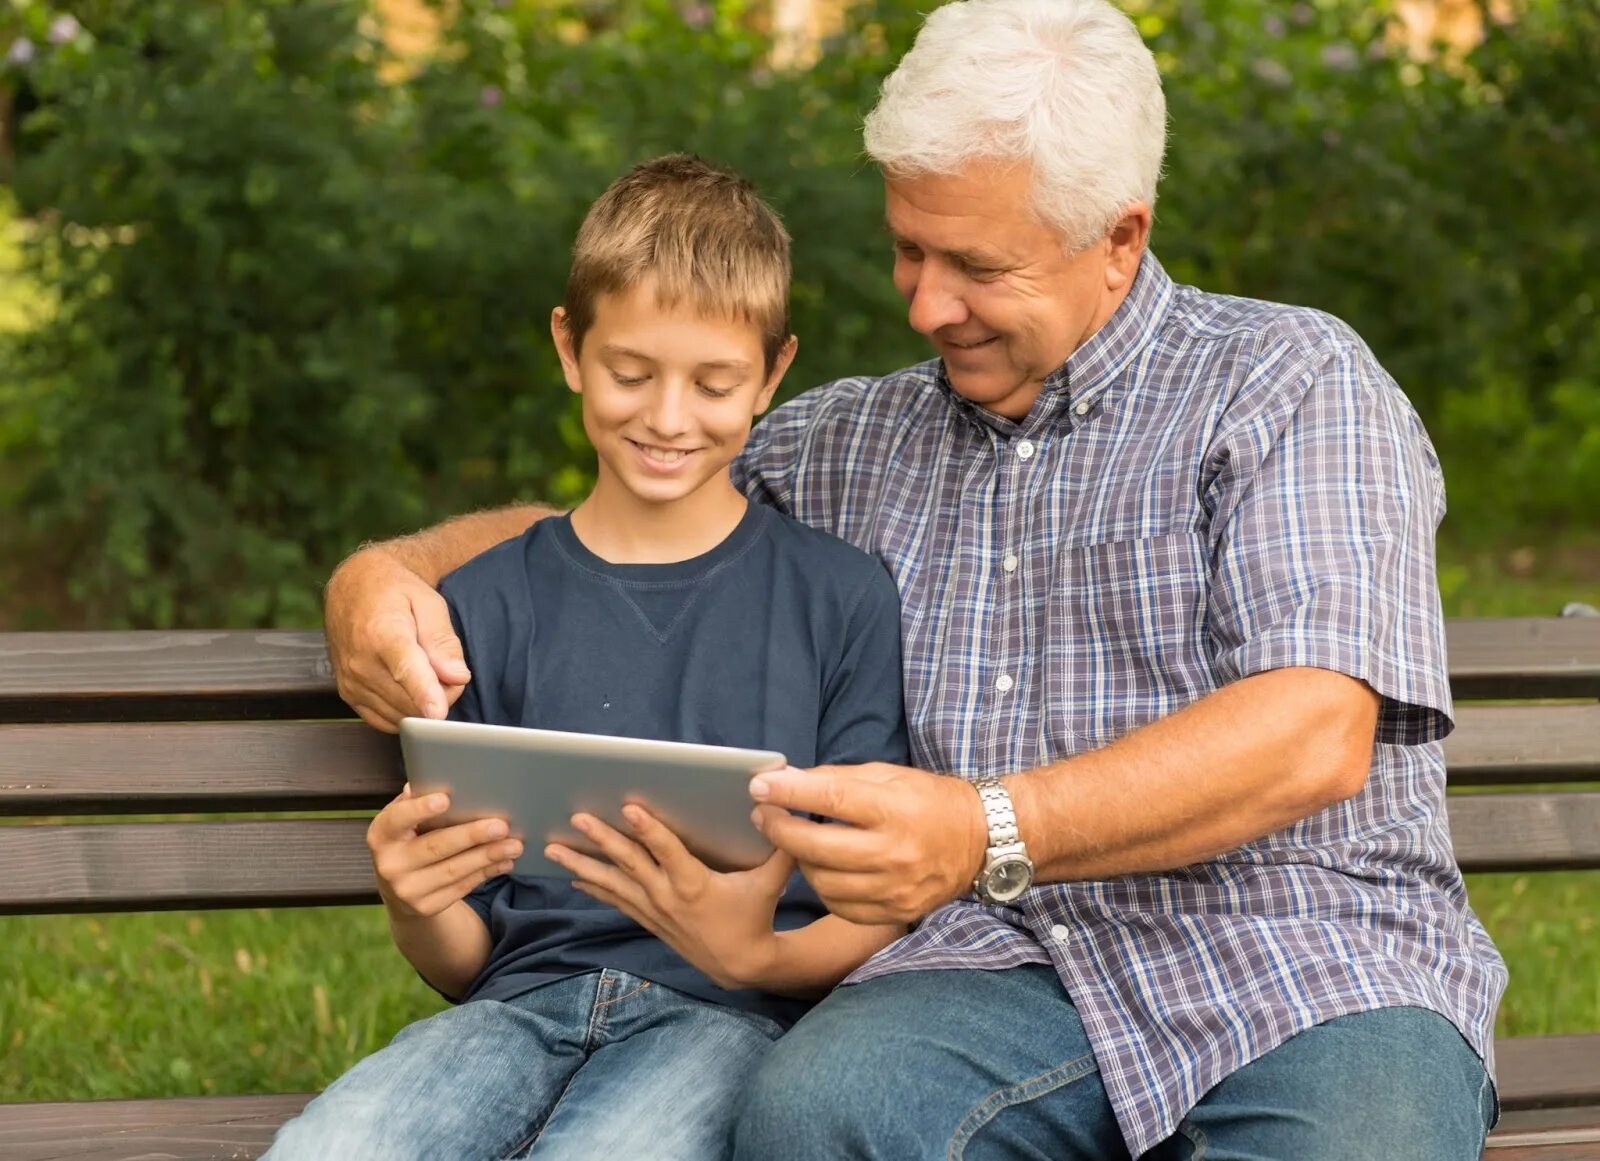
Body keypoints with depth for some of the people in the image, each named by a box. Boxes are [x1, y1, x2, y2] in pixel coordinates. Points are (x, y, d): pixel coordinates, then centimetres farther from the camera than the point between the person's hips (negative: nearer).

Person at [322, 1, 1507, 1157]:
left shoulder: (1289, 381, 4)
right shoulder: (849, 442, 21)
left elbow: (1315, 733, -12)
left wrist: (987, 832, -24)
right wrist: (388, 573, 9)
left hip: (1309, 967, -4)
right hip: (1019, 971, 4)